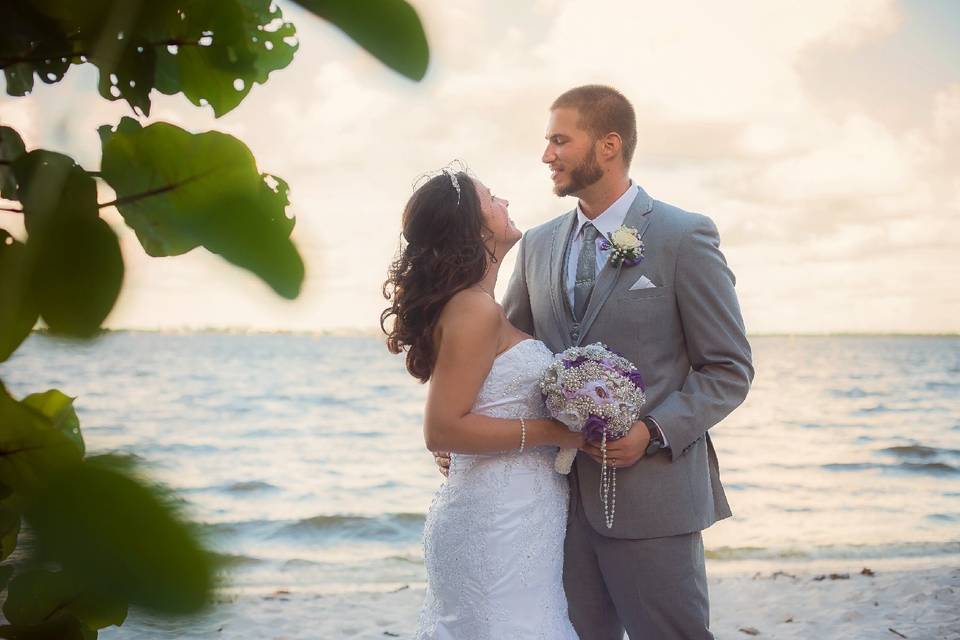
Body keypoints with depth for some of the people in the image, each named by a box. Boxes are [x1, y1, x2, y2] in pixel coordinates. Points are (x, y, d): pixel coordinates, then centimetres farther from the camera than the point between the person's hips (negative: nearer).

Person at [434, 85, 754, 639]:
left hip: (651, 496, -5)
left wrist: (655, 432, -18)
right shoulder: (538, 245, 10)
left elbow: (730, 368, -5)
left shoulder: (685, 238, -6)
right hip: (561, 493, 5)